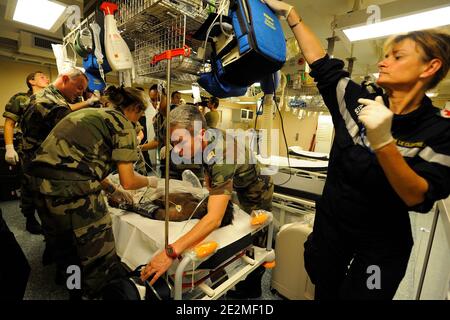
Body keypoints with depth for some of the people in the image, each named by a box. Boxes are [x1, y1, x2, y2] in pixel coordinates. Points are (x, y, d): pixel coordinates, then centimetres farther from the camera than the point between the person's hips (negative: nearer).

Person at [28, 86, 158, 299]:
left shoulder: (90, 113, 22)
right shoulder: (123, 124, -3)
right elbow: (127, 181, -8)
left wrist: (112, 190, 28)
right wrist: (149, 181, 13)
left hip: (43, 185, 10)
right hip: (73, 192, -10)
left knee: (69, 257, 28)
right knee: (101, 265, 8)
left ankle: (78, 290, 49)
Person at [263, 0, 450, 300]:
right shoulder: (358, 101, -8)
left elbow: (419, 199, -23)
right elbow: (321, 63, -4)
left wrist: (382, 143, -37)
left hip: (381, 245, -2)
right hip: (330, 224, 3)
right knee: (324, 291, 23)